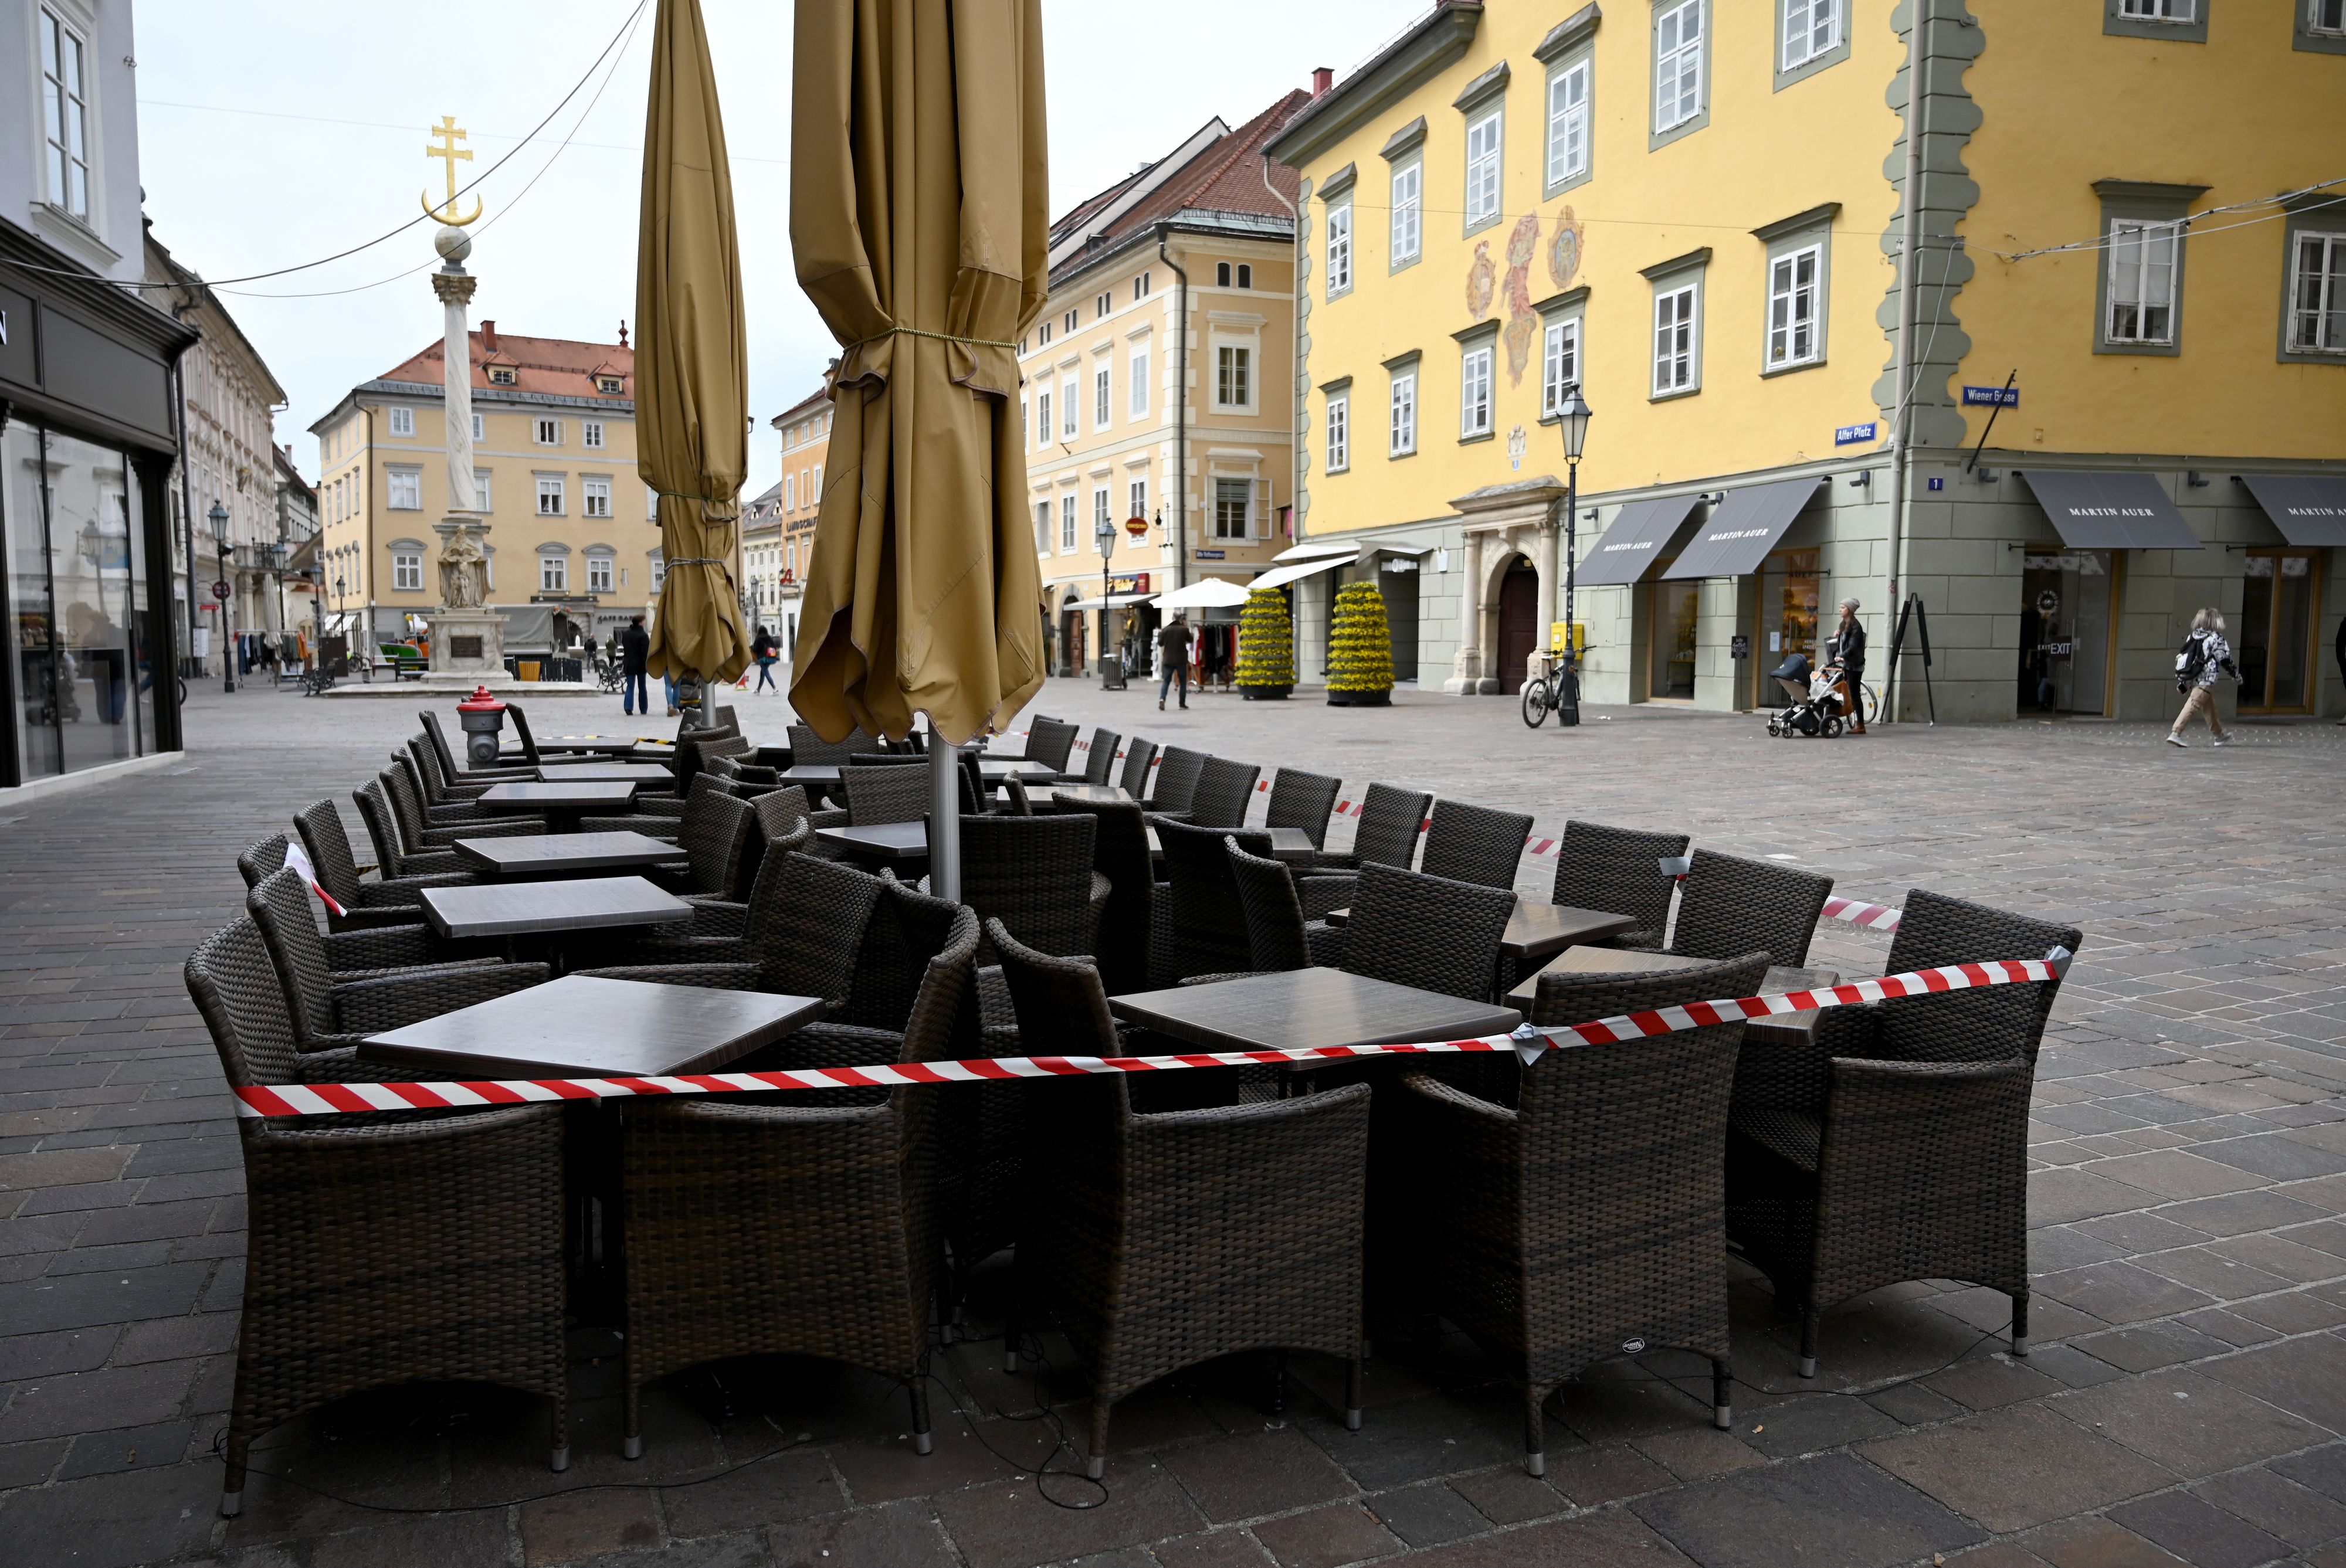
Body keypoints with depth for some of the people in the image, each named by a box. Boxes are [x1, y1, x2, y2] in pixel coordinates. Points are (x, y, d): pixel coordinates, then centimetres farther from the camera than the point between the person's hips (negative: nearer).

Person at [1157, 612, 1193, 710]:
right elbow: (1190, 640, 10)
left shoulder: (1166, 629, -4)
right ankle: (1182, 703, 10)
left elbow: (1160, 643, 4)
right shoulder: (1184, 629, -8)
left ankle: (1162, 698, -16)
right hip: (1181, 660, -1)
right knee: (1183, 682, 10)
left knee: (1166, 681, 6)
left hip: (1168, 660, 1)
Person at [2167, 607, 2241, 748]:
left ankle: (2221, 735, 35)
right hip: (2206, 680, -8)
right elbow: (2226, 659, -4)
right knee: (2192, 706, -13)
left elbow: (2181, 657, 14)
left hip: (2193, 680, 8)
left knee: (2209, 709, 21)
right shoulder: (2216, 639, -6)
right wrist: (2236, 675, 11)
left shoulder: (2192, 637, 13)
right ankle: (2176, 734, -24)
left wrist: (2181, 681, 19)